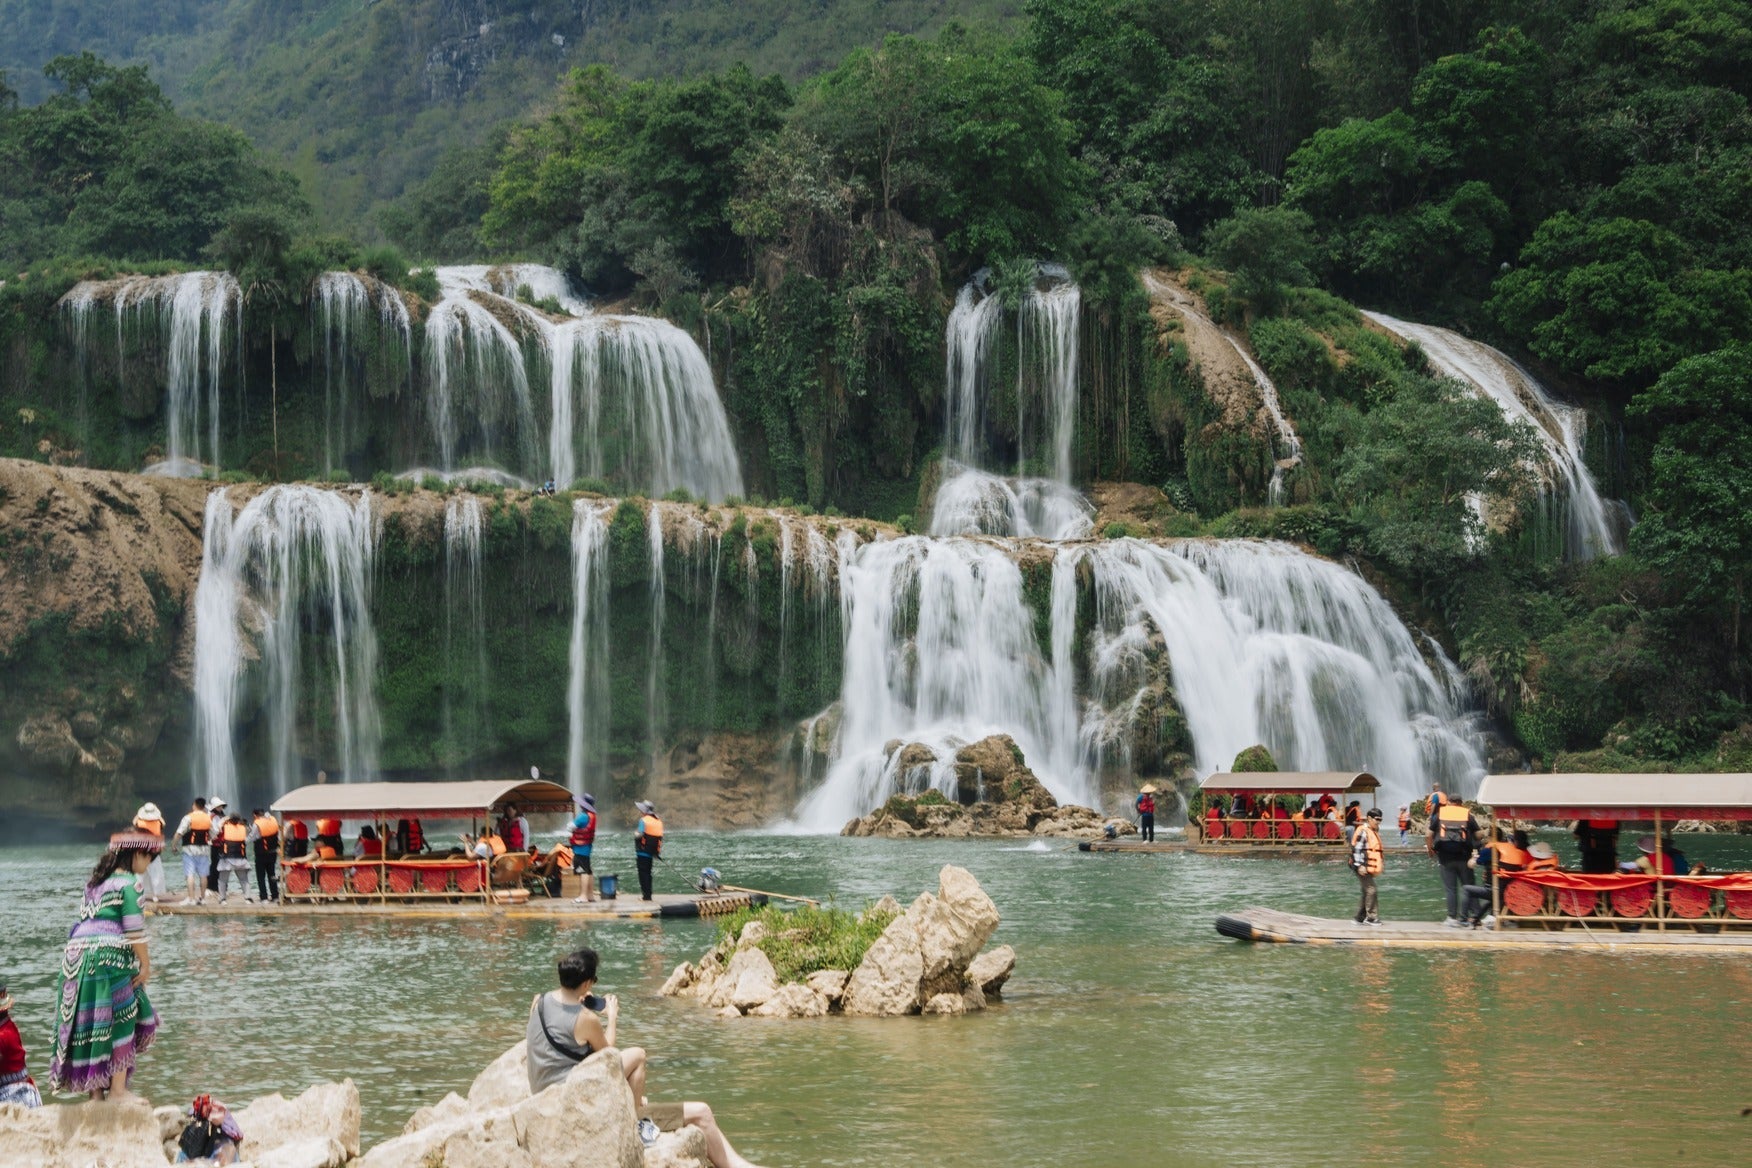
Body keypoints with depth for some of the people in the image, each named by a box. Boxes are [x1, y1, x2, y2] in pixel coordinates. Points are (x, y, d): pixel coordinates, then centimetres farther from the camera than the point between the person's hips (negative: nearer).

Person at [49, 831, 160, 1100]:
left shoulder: (96, 881, 19)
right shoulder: (128, 883, -6)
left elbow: (87, 919, 18)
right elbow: (134, 929, -11)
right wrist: (144, 963, -3)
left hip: (77, 956, 8)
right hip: (108, 956, -8)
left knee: (89, 1022, 11)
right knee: (123, 1020, -1)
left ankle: (95, 1089, 14)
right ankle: (117, 1089, -4)